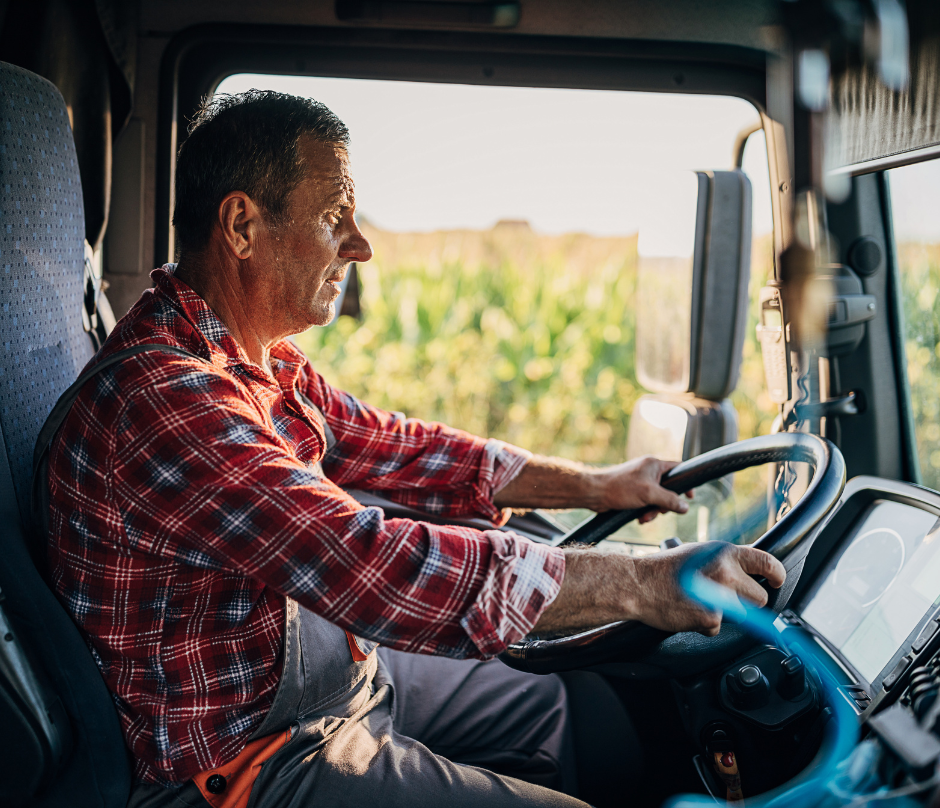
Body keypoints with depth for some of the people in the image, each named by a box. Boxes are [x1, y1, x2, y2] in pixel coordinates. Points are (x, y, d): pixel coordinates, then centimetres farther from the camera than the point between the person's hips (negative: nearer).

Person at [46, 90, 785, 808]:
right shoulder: (161, 398, -31)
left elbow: (391, 447, 12)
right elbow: (379, 570, -37)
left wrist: (595, 485, 10)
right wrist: (642, 584, -31)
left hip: (339, 667, 9)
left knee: (570, 703, 16)